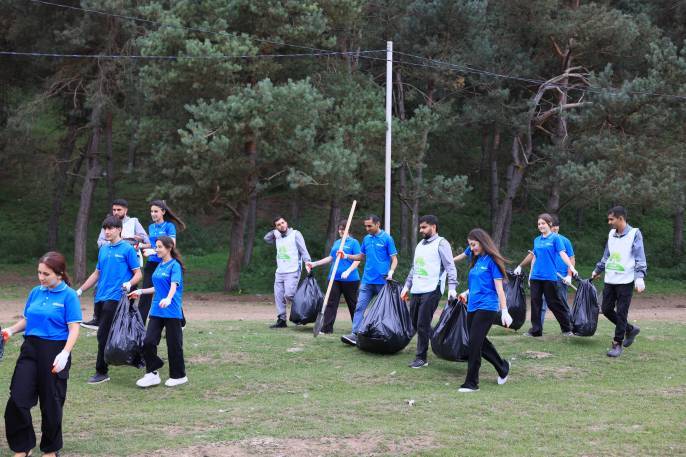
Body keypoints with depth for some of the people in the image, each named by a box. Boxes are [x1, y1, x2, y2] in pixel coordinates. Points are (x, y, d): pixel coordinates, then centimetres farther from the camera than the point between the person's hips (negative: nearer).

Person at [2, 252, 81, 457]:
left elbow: (74, 328, -12)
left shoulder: (68, 295, -8)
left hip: (55, 351, -5)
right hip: (31, 349, 5)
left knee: (51, 402, 7)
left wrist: (65, 353, -24)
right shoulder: (36, 292, 7)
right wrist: (11, 330, -1)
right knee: (17, 399, -3)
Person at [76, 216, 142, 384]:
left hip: (115, 297, -7)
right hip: (101, 297, 7)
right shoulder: (103, 249, 16)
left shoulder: (127, 249, -3)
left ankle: (101, 372, -5)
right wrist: (80, 290, 22)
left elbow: (138, 273, -4)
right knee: (104, 335, 11)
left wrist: (129, 283, -24)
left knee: (103, 334, -11)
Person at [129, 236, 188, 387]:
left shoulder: (174, 265, -10)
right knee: (148, 341, -3)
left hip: (172, 312, -7)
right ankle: (152, 374, 6)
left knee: (173, 344, 3)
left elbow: (174, 285, -26)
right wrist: (141, 291, 24)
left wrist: (168, 298, -43)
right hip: (156, 311, 7)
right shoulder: (160, 265, 13)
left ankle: (178, 376, 17)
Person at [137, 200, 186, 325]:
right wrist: (142, 246, 4)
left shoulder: (169, 226, -7)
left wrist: (154, 251, -26)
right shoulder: (151, 227, 12)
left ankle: (180, 322, 23)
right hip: (151, 264, 5)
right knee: (145, 295, -1)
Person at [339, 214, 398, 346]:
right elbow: (361, 256, 21)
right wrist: (346, 256, 7)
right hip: (367, 280, 5)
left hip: (382, 280, -5)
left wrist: (391, 272, -22)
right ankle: (355, 334, -7)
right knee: (360, 307, -4)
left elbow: (394, 258, -6)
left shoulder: (387, 239, -6)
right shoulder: (366, 239, 10)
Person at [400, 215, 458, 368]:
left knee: (422, 325, -8)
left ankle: (421, 358, 0)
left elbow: (450, 267, -12)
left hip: (431, 291, -8)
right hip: (416, 291, 8)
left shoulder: (441, 243, -5)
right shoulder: (420, 245, 19)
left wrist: (452, 288, -23)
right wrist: (407, 286, 22)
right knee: (415, 323, 9)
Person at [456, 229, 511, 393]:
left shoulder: (491, 260, -8)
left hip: (487, 308, -8)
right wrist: (466, 293, 8)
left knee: (474, 343, -10)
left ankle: (471, 383, -4)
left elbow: (499, 287, -10)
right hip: (473, 307, 8)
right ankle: (502, 367, 33)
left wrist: (504, 311, -12)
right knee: (480, 342, 13)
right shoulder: (476, 261, 14)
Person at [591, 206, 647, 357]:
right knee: (606, 309, 7)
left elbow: (640, 259, -12)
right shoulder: (611, 234, 11)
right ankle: (630, 329, 27)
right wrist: (597, 271, 32)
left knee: (621, 313, -5)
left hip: (625, 281, -7)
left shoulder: (634, 234, -7)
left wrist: (639, 277, -22)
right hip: (610, 281, 7)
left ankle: (617, 344, 5)